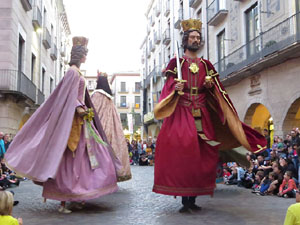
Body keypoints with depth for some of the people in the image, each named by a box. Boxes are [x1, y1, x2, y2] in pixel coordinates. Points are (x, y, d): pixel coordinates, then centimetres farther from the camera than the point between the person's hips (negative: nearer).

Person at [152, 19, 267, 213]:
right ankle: (185, 200, -7)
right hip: (181, 111, -3)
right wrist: (175, 87, -20)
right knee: (181, 149, -14)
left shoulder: (205, 64, 19)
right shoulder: (176, 62, 11)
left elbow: (215, 89, 15)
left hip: (201, 112, 4)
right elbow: (169, 84, 2)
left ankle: (193, 199, 7)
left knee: (201, 153, -2)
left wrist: (210, 85, -7)